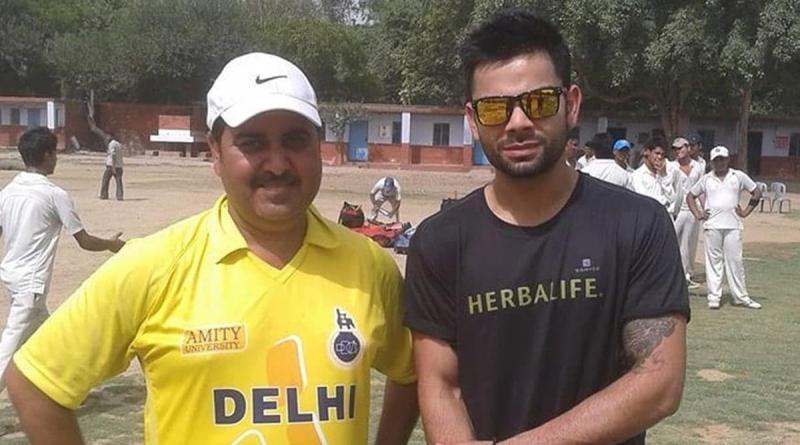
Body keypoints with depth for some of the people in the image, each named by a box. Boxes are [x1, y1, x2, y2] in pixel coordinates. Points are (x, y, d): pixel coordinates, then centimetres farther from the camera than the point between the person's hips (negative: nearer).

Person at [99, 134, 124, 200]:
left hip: (111, 166, -6)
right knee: (119, 182, 1)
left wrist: (113, 166, -23)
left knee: (105, 180, 7)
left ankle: (104, 195, 9)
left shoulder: (111, 144, -9)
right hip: (119, 166, 6)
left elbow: (113, 155, -19)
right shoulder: (119, 144, 15)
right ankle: (119, 196, -10)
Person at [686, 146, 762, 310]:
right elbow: (690, 196, 16)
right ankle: (714, 297, 7)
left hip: (733, 225, 0)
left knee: (735, 260, 2)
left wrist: (746, 212, 3)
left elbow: (757, 193, 11)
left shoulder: (739, 176, 6)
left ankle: (741, 297, 9)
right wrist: (698, 214, 4)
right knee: (713, 261, 3)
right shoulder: (706, 179, 8)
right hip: (712, 225, 1)